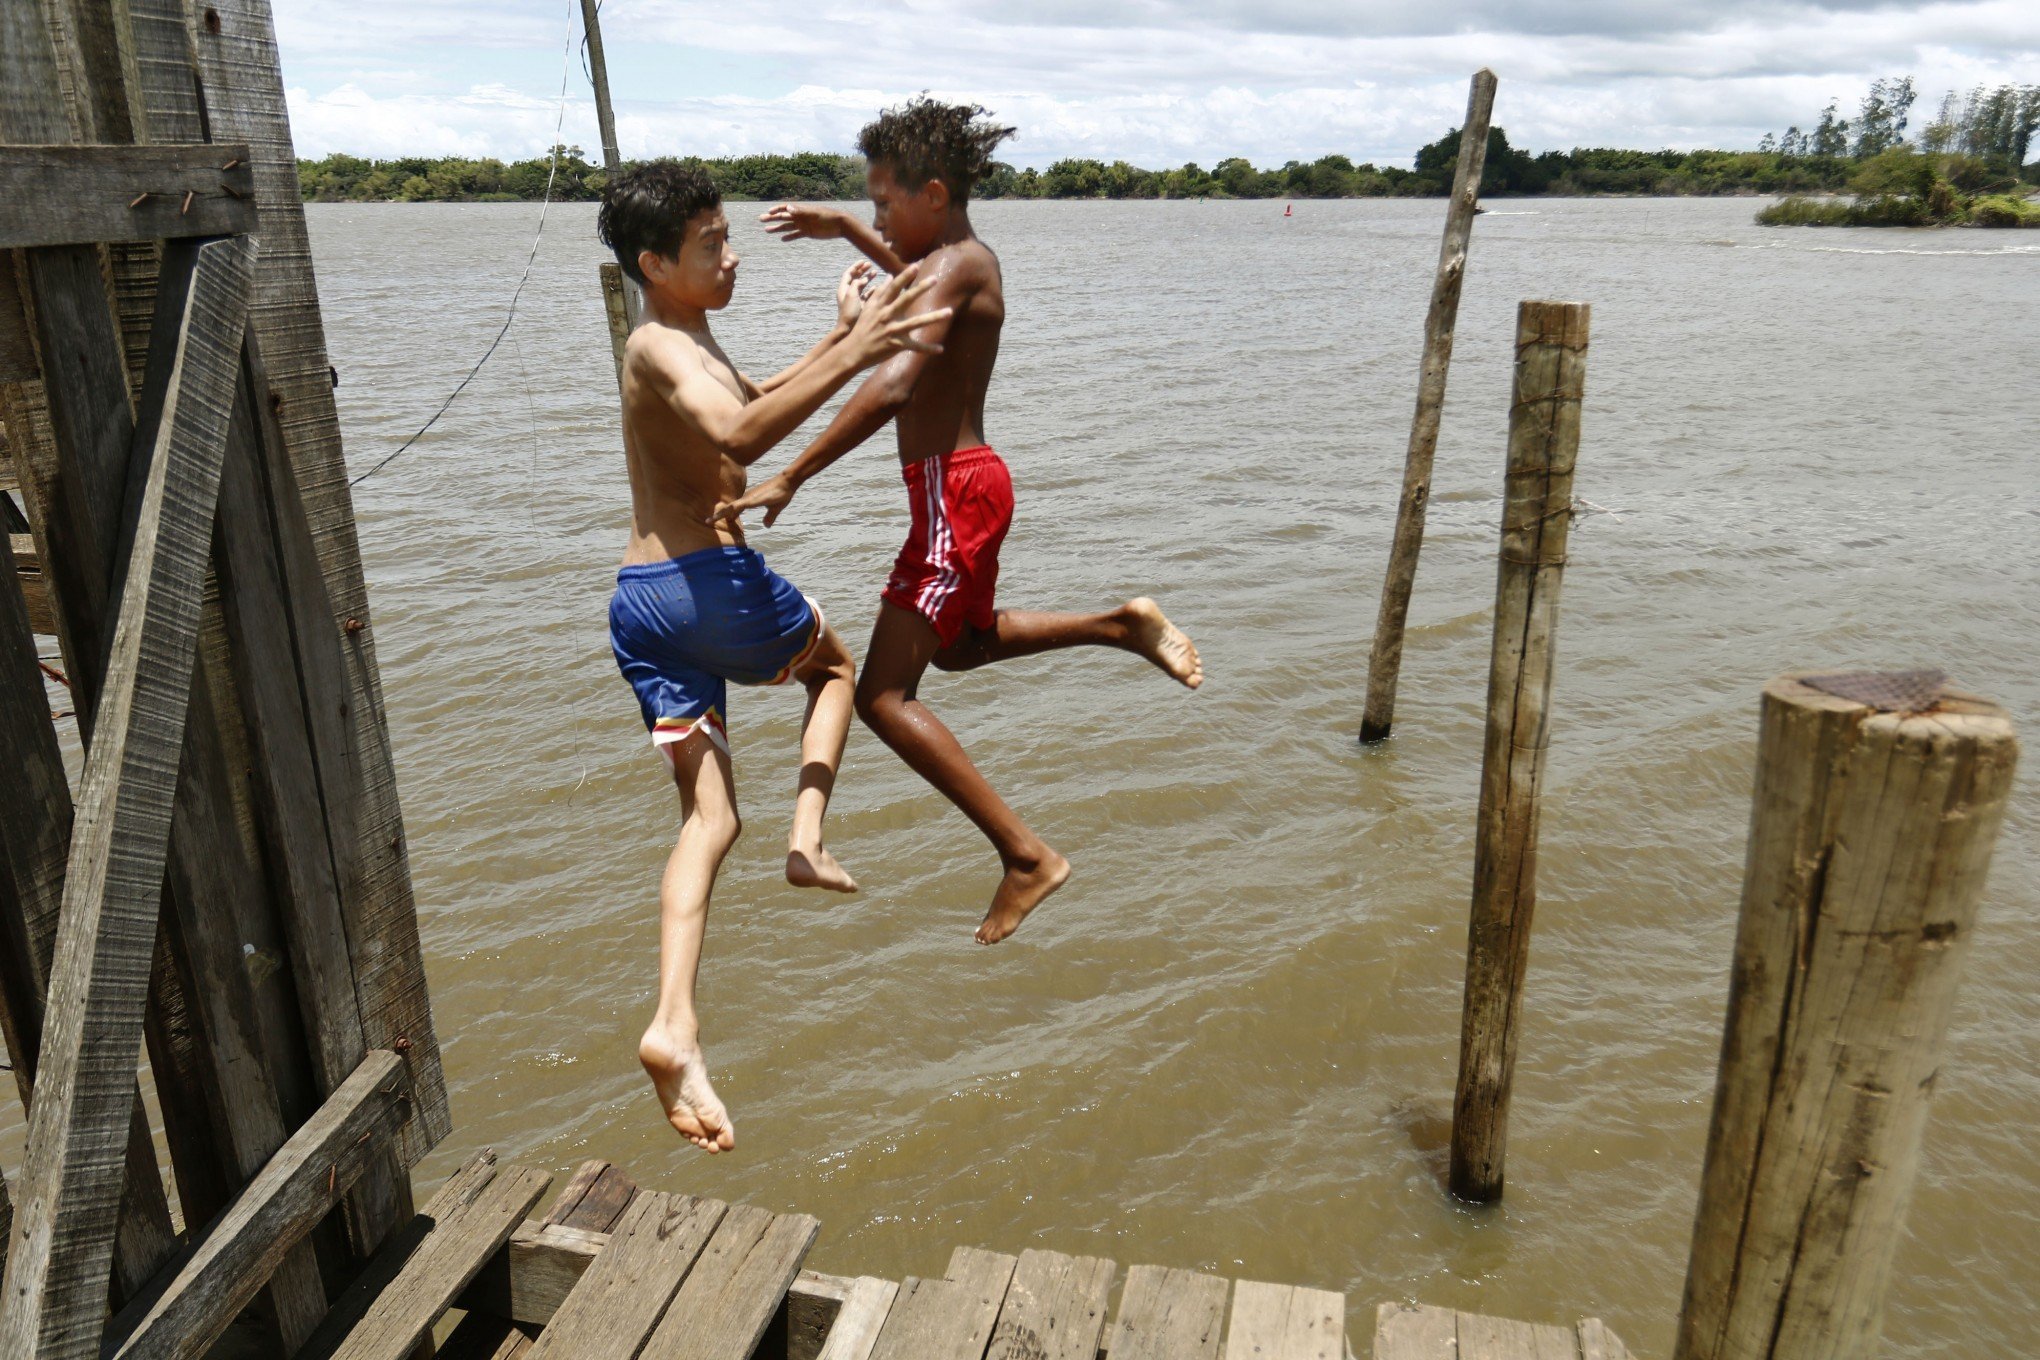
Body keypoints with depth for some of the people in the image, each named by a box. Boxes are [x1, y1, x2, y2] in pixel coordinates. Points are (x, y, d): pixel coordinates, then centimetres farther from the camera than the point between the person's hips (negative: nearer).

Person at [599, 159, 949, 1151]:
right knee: (833, 664, 24)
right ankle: (808, 836, 8)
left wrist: (840, 337, 31)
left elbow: (758, 399, 39)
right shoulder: (660, 346, -9)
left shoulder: (682, 344, 22)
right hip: (713, 582, -8)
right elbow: (741, 437, -31)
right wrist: (854, 358, -36)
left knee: (708, 817, 3)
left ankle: (673, 1027, -11)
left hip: (640, 601, 8)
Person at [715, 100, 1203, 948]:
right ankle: (1121, 624, 24)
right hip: (967, 480, 10)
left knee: (884, 696, -11)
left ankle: (1026, 856, -11)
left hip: (952, 491, -10)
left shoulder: (952, 269, -17)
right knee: (957, 646, 31)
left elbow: (893, 386, -33)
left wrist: (789, 479, -34)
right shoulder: (969, 258, 12)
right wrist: (842, 231, 30)